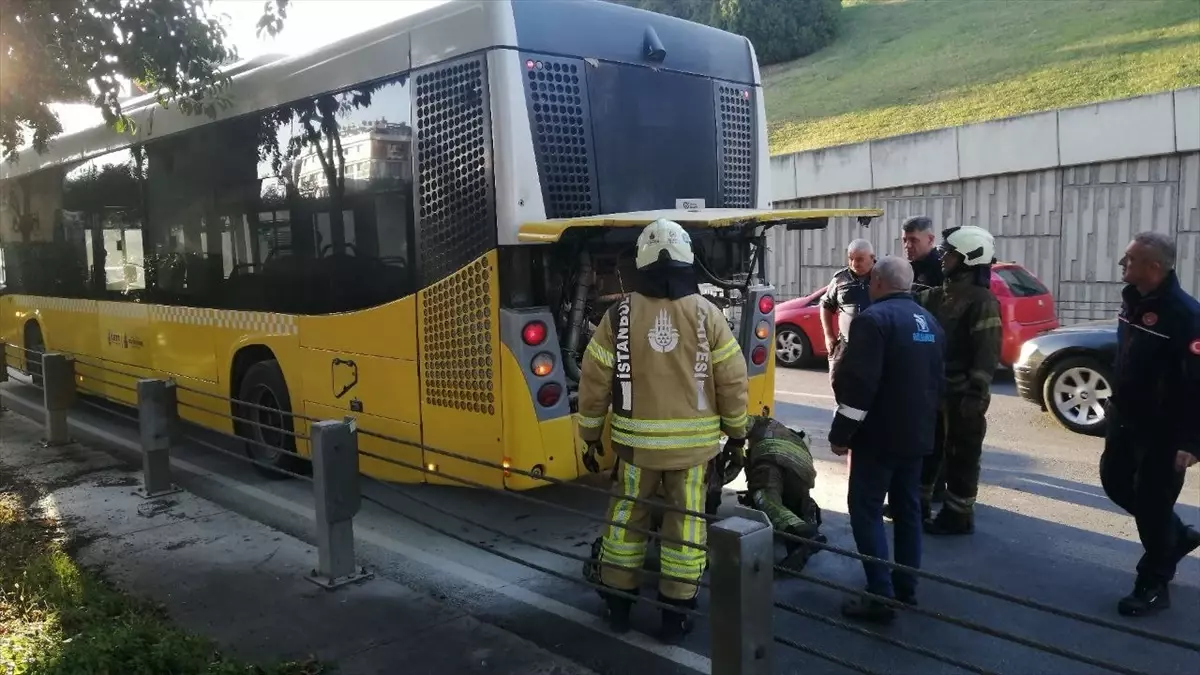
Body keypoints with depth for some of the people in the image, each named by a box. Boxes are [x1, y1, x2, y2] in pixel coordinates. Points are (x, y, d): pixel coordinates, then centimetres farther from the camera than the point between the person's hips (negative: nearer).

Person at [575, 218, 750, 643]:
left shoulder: (618, 315, -6)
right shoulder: (707, 314, -7)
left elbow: (595, 381, -3)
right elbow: (732, 380, -3)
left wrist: (591, 434, 9)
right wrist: (736, 432, 11)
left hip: (636, 440, 1)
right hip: (693, 442, 0)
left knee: (626, 517, 16)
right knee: (686, 523, 11)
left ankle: (618, 606, 28)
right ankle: (675, 615, 19)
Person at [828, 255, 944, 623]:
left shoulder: (874, 318, -15)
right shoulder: (929, 322, 14)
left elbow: (859, 384, -22)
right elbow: (937, 381, 20)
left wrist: (840, 433, -15)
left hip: (880, 435, -9)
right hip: (917, 434, 9)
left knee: (866, 510, -3)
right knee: (908, 509, 15)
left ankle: (881, 596, -5)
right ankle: (906, 588, 23)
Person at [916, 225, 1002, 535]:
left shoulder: (982, 300, -14)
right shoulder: (938, 295, 10)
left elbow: (988, 352, -18)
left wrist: (976, 393, -22)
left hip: (962, 394, -8)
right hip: (935, 390, 8)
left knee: (961, 456, 3)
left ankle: (958, 515, 14)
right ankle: (918, 503, 30)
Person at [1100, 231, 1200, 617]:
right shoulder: (1132, 299, 4)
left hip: (1163, 429, -8)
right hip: (1125, 418, 8)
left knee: (1152, 502, 1)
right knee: (1115, 483, 17)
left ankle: (1153, 586, 17)